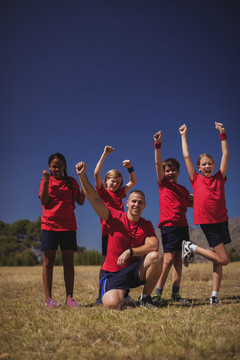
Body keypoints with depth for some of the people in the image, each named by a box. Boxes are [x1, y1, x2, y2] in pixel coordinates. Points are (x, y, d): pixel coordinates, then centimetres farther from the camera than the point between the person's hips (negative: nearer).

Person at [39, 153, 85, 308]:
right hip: (49, 224, -1)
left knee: (69, 260, 1)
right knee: (49, 260, 0)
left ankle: (69, 297, 5)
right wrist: (46, 181, -13)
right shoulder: (46, 180, 7)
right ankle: (48, 298, 4)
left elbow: (80, 201, 5)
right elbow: (43, 201, -5)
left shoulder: (71, 181, 11)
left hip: (68, 225, 2)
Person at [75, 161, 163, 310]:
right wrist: (82, 176, -23)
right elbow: (94, 199, -13)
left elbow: (154, 246, -14)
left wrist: (130, 251, -22)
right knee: (112, 304, -27)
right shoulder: (115, 217, -5)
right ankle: (121, 293, 14)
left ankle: (145, 298, -6)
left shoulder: (147, 225, 1)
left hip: (137, 270, 2)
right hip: (114, 273, -2)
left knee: (156, 257, -27)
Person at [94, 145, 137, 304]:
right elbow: (96, 173, -9)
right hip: (108, 231, -5)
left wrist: (130, 168, 8)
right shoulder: (102, 191, 3)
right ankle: (101, 295, 4)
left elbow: (133, 182, 23)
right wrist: (104, 155, -10)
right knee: (106, 262, -2)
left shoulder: (119, 193, 17)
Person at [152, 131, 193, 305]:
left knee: (178, 258, 7)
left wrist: (194, 199, 3)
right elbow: (158, 164, -8)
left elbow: (192, 205, 23)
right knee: (168, 259, -9)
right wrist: (158, 145, -17)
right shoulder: (163, 183, 4)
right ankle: (157, 293, -1)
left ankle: (176, 293, 14)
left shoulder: (184, 189, 17)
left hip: (182, 225, 5)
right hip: (168, 225, -5)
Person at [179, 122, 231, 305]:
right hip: (207, 222, -4)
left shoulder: (220, 178, 11)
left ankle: (214, 295, 11)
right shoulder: (196, 180, 3)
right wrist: (184, 136, 11)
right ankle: (191, 247, 8)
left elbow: (226, 155, 11)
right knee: (223, 259, -7)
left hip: (221, 220, 4)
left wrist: (223, 135, 9)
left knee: (218, 259, 5)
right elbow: (186, 156, 6)